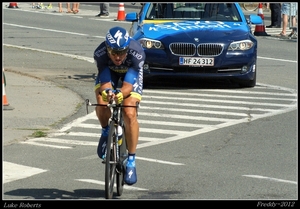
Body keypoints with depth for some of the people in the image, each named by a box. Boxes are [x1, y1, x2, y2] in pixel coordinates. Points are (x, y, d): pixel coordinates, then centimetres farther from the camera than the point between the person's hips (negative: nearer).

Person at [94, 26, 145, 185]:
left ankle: (131, 161, -8)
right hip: (108, 71, 1)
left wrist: (121, 94, -60)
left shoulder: (136, 53, -38)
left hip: (131, 73, -1)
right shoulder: (100, 53, -35)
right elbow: (105, 82, -32)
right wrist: (105, 91, -56)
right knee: (101, 104, -28)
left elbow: (128, 84, -38)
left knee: (130, 114, -21)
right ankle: (106, 132, 6)